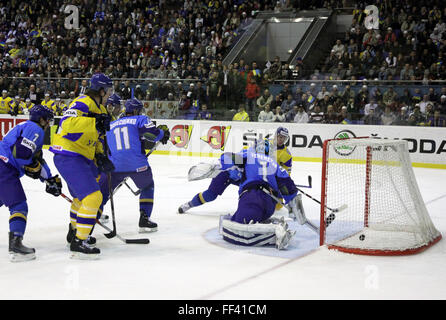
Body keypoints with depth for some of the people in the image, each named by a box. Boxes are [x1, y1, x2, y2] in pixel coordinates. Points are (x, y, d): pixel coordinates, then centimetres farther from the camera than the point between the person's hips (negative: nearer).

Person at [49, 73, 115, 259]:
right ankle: (78, 243, -12)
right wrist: (96, 122, -38)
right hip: (68, 157, -11)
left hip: (82, 158, 11)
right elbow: (67, 123, -33)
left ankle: (74, 233, 46)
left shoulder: (99, 108, 17)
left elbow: (97, 137, 24)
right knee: (92, 197, -18)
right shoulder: (83, 103, -16)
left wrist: (100, 156, 10)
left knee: (82, 196, 27)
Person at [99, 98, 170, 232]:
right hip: (137, 165, -2)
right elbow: (152, 134, -6)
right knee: (148, 187, 23)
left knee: (103, 192, 15)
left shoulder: (110, 125, 23)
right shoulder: (141, 120, 9)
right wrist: (163, 132, 15)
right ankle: (144, 219, 14)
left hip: (115, 166, 3)